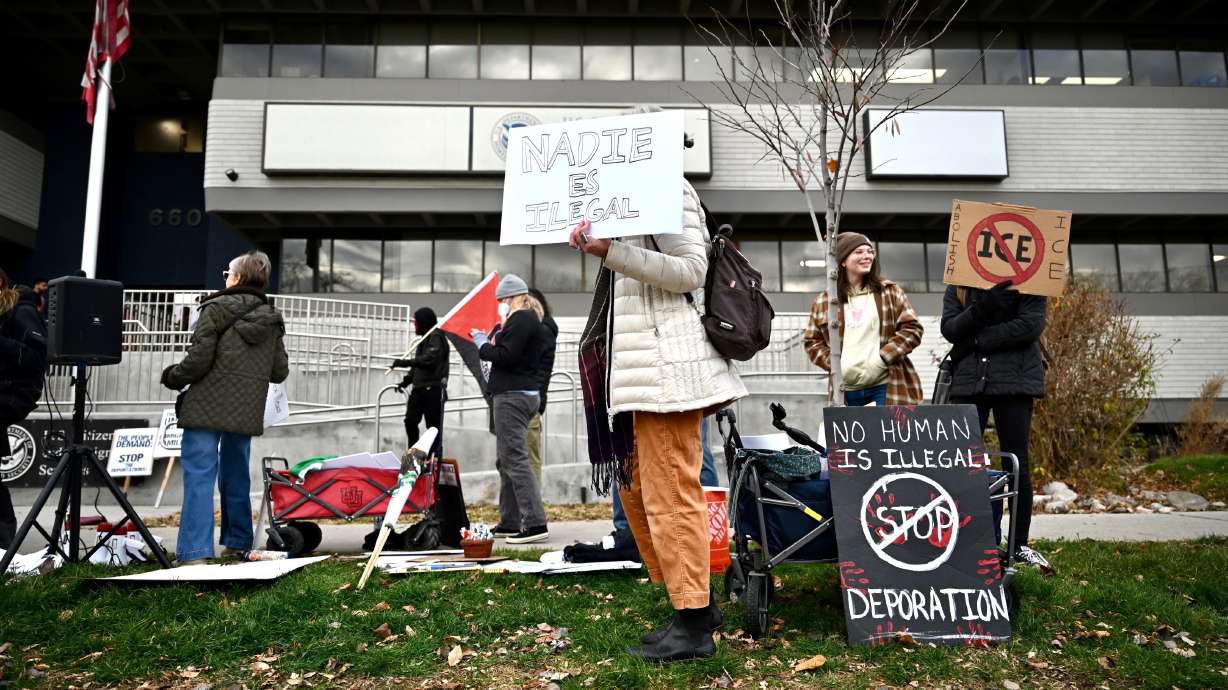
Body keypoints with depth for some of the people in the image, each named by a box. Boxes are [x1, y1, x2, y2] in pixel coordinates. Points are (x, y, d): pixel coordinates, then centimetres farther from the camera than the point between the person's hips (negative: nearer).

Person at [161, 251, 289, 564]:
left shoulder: (216, 309, -6)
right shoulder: (272, 319, 10)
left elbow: (198, 360, -11)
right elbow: (279, 372, 9)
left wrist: (174, 377, 8)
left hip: (208, 408, -5)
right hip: (247, 412, 5)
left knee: (199, 477, -5)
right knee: (236, 476, 16)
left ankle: (194, 550, -9)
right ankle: (237, 543, 24)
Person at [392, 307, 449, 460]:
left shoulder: (436, 337, -9)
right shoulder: (425, 338, 20)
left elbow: (429, 360, -24)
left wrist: (404, 363, -25)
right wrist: (406, 381, 15)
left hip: (432, 390, -9)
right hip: (419, 388, 9)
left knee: (433, 426, -5)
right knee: (410, 421, 4)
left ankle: (436, 457, 1)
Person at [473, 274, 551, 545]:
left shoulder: (521, 319, -11)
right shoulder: (531, 318, 20)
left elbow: (505, 356, -19)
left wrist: (482, 343, -5)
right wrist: (490, 339, 8)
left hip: (512, 395, -11)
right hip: (523, 393, 11)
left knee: (514, 459, -12)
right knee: (506, 460, 15)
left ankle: (536, 524, -14)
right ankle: (509, 523, 21)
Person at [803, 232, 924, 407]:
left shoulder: (889, 291, 7)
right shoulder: (823, 301, 8)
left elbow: (912, 328, 3)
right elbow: (811, 341, 12)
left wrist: (883, 358, -9)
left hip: (887, 387, -1)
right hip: (846, 391, 1)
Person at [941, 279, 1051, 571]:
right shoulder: (958, 283, 11)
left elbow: (1031, 324, -10)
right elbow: (949, 329, -2)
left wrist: (976, 341, -11)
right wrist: (982, 307, -19)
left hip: (1015, 379, -2)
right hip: (968, 380, 2)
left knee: (1017, 463, 3)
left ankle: (1020, 543, 16)